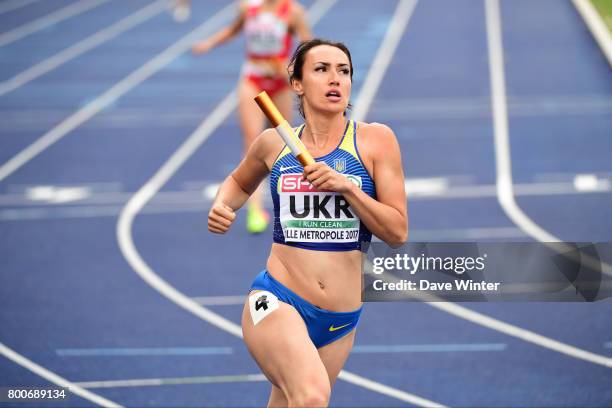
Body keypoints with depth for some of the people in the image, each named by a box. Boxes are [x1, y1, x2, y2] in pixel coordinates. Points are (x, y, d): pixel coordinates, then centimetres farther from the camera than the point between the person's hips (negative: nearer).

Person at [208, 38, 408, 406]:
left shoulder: (375, 140, 0)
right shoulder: (274, 143, 5)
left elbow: (397, 232, -2)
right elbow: (240, 182, 27)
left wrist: (347, 187, -15)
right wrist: (223, 205, 5)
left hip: (340, 321, 2)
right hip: (277, 302, -2)